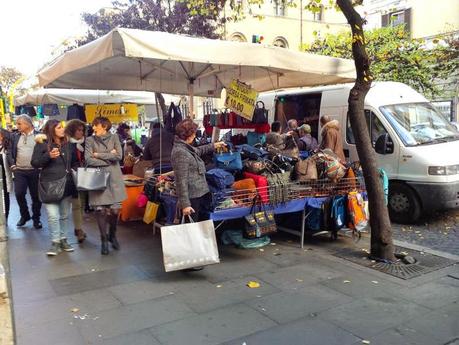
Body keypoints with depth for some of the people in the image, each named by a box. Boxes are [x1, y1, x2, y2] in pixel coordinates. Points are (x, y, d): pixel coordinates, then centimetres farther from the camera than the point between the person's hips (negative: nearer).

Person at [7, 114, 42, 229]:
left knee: (36, 195, 4)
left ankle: (36, 218, 19)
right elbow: (10, 152, 9)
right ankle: (24, 215, 22)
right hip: (19, 171, 3)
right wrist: (12, 165, -2)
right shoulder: (15, 136, 8)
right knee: (19, 194, 0)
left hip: (35, 171, -2)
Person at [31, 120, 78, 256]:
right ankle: (55, 242, 4)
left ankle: (63, 239, 23)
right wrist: (48, 156, -20)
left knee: (64, 215, 12)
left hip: (66, 185, 5)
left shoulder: (68, 145, 10)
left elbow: (74, 162, 24)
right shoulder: (42, 144, -4)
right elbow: (34, 163, -7)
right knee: (53, 216, -9)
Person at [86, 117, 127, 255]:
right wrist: (109, 157, -8)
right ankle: (104, 239, 16)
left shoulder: (114, 138, 7)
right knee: (100, 210, -2)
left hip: (114, 178, 1)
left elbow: (118, 156, -7)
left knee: (115, 209, 0)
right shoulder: (90, 140, 5)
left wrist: (98, 155, -6)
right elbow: (88, 160, -7)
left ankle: (112, 235, 26)